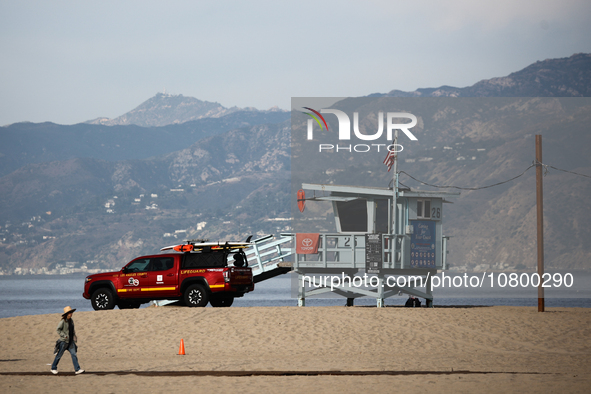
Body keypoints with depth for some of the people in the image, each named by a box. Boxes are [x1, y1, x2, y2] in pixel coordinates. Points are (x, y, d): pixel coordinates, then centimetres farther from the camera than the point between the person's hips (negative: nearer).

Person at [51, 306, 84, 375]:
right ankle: (53, 368, 20)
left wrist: (74, 338, 17)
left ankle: (77, 369, -8)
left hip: (71, 342, 6)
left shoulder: (71, 320, 9)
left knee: (74, 354, -4)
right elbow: (58, 330, -11)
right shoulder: (63, 321, -12)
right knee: (59, 355, 4)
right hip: (63, 341, -6)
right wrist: (64, 336, -17)